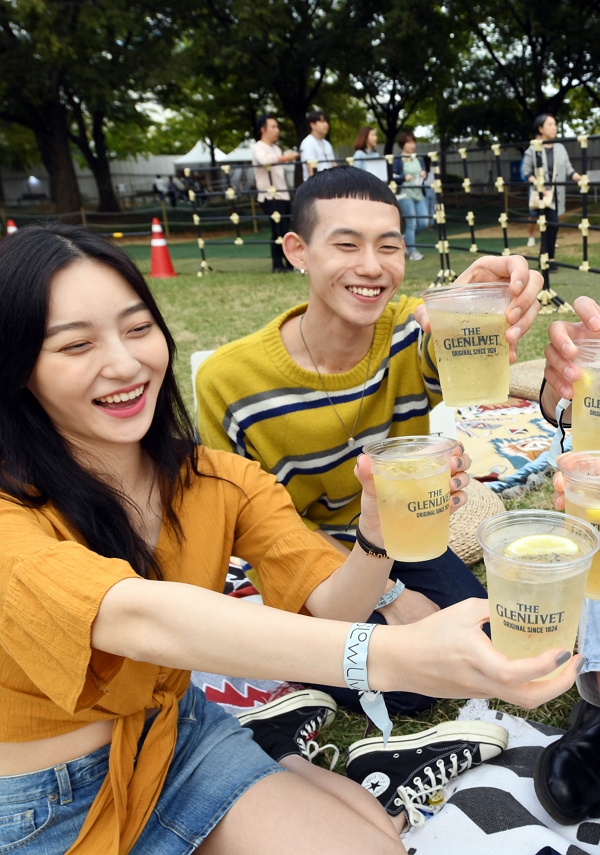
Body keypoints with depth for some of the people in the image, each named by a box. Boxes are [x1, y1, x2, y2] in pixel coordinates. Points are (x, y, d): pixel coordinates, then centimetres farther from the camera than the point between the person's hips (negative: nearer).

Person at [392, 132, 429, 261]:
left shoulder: (419, 159, 12)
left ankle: (406, 239, 25)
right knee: (411, 223, -5)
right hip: (405, 194, -6)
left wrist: (424, 174, -1)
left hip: (419, 194, 6)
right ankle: (412, 251, 7)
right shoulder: (398, 160, -4)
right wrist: (404, 177, -22)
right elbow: (393, 178, -6)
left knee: (423, 222, 0)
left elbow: (423, 174, 21)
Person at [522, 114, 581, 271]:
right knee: (552, 223, -14)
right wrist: (535, 181, -20)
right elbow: (526, 171, -3)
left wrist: (581, 178, -8)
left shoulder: (560, 148, 10)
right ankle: (549, 258, -4)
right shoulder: (532, 150, -4)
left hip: (557, 193, 5)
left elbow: (568, 169, 8)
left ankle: (544, 257, 19)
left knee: (549, 225, 9)